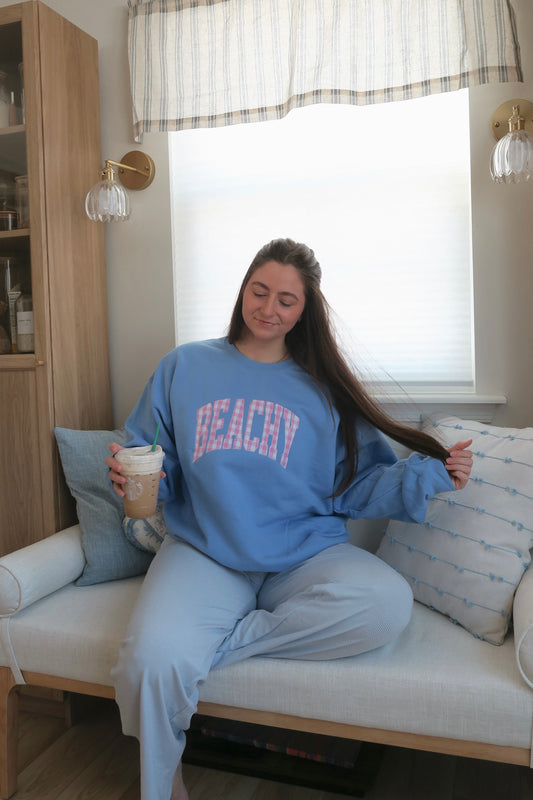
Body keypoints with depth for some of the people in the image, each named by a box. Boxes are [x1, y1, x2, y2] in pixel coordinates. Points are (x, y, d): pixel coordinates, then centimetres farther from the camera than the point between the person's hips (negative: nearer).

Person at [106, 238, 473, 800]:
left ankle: (211, 645, -14)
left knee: (388, 603, -28)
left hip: (304, 554, 2)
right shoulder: (184, 367, 10)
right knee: (150, 663, -29)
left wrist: (428, 473, -5)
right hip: (203, 554, -1)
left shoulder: (323, 388, 11)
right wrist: (132, 478, -12)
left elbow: (356, 486, 8)